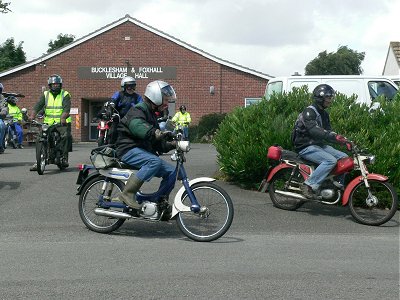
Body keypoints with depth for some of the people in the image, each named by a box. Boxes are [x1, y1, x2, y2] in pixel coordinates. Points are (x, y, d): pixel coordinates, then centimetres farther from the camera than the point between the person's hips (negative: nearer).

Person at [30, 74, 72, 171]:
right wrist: (32, 117, -16)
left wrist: (63, 118, -32)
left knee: (65, 136, -21)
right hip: (48, 123, 2)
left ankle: (64, 158, -11)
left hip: (62, 123, -2)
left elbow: (66, 108, -13)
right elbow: (37, 106, -1)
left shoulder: (65, 95, 1)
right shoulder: (45, 95, 10)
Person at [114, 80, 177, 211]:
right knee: (155, 162, -35)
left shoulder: (151, 114, 23)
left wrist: (173, 144, 6)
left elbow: (158, 145, 24)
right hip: (129, 150, -9)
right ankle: (127, 194, -32)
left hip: (143, 151, 9)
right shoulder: (137, 110, -9)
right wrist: (157, 134, -44)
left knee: (171, 171, -4)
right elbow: (137, 126, -33)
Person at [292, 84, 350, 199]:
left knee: (344, 157, -3)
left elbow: (328, 131, 10)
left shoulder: (324, 114, 16)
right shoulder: (309, 112, -14)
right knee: (331, 160, -30)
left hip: (319, 144, 9)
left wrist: (343, 140, -8)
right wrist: (336, 137, -38)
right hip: (306, 147, -9)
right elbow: (314, 130, -29)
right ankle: (309, 185, -28)